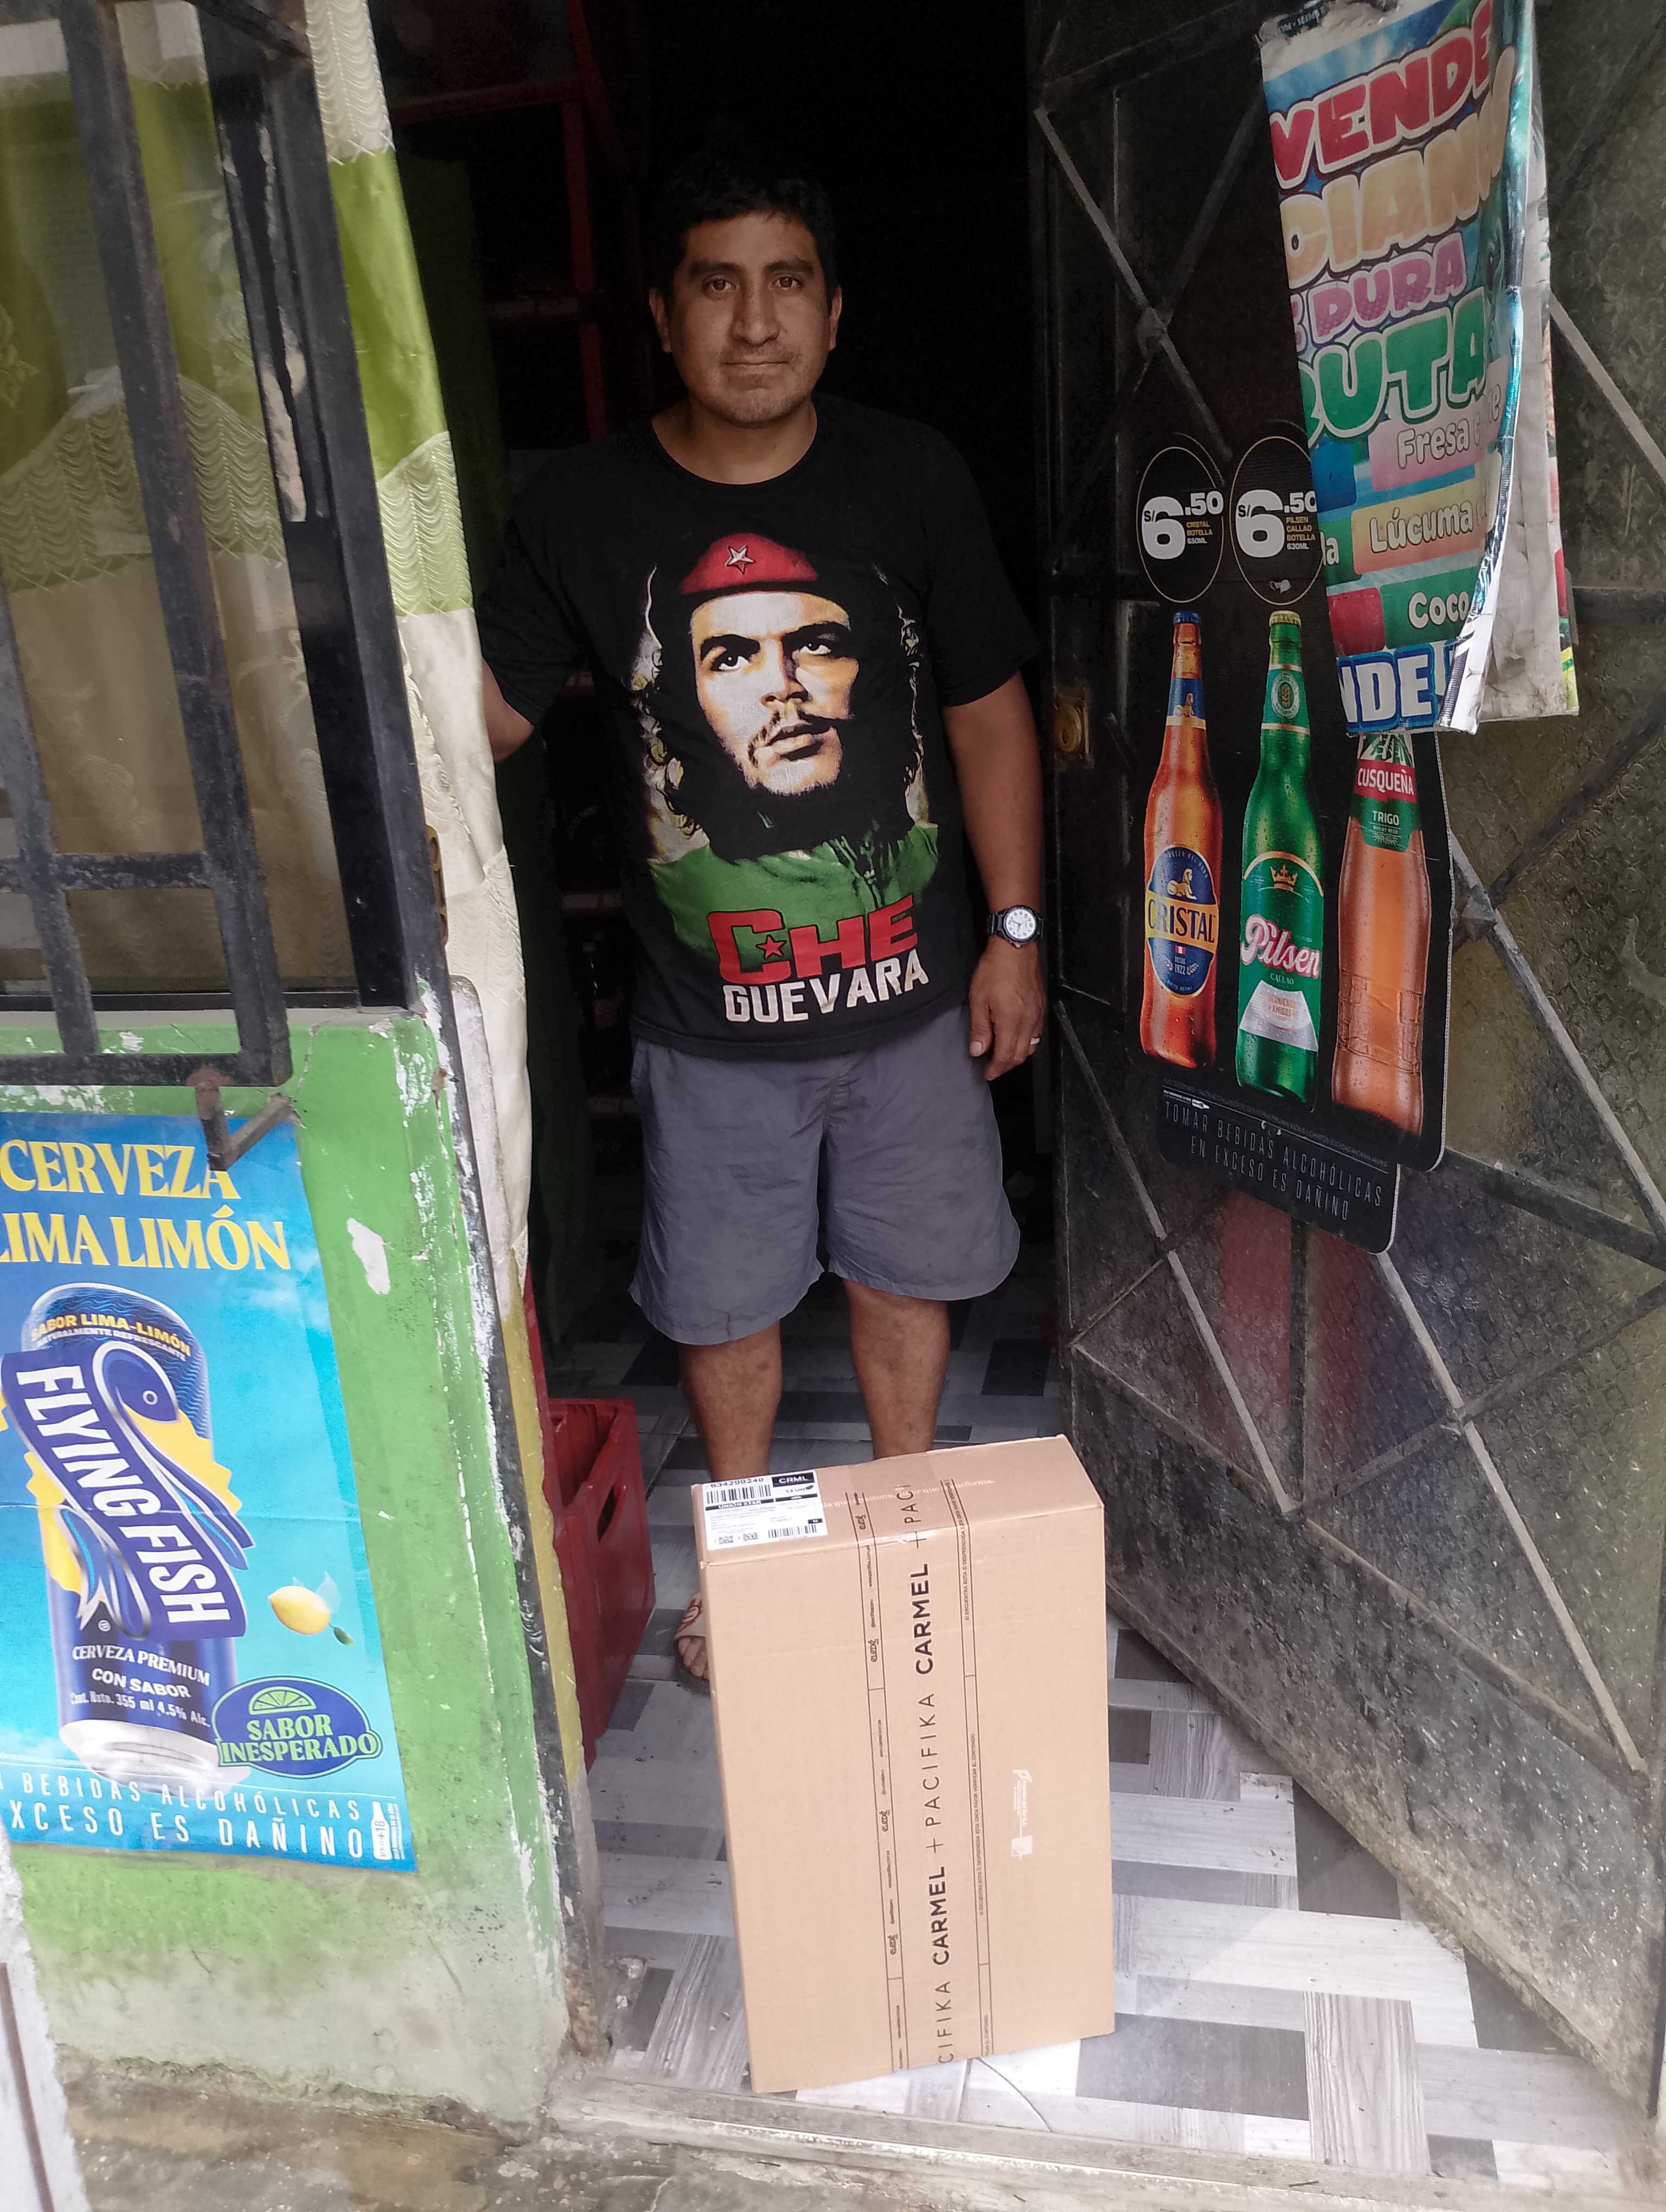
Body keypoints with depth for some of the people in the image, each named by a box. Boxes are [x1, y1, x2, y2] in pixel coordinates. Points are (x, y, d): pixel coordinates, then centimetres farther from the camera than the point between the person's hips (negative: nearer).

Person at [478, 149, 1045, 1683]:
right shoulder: (582, 510, -7)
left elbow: (988, 708, 2)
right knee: (724, 1300, 14)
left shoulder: (912, 478, -4)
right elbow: (489, 712, -2)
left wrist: (1015, 930, 0)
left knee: (904, 1269, 18)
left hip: (911, 987, 1)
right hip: (711, 1015, 0)